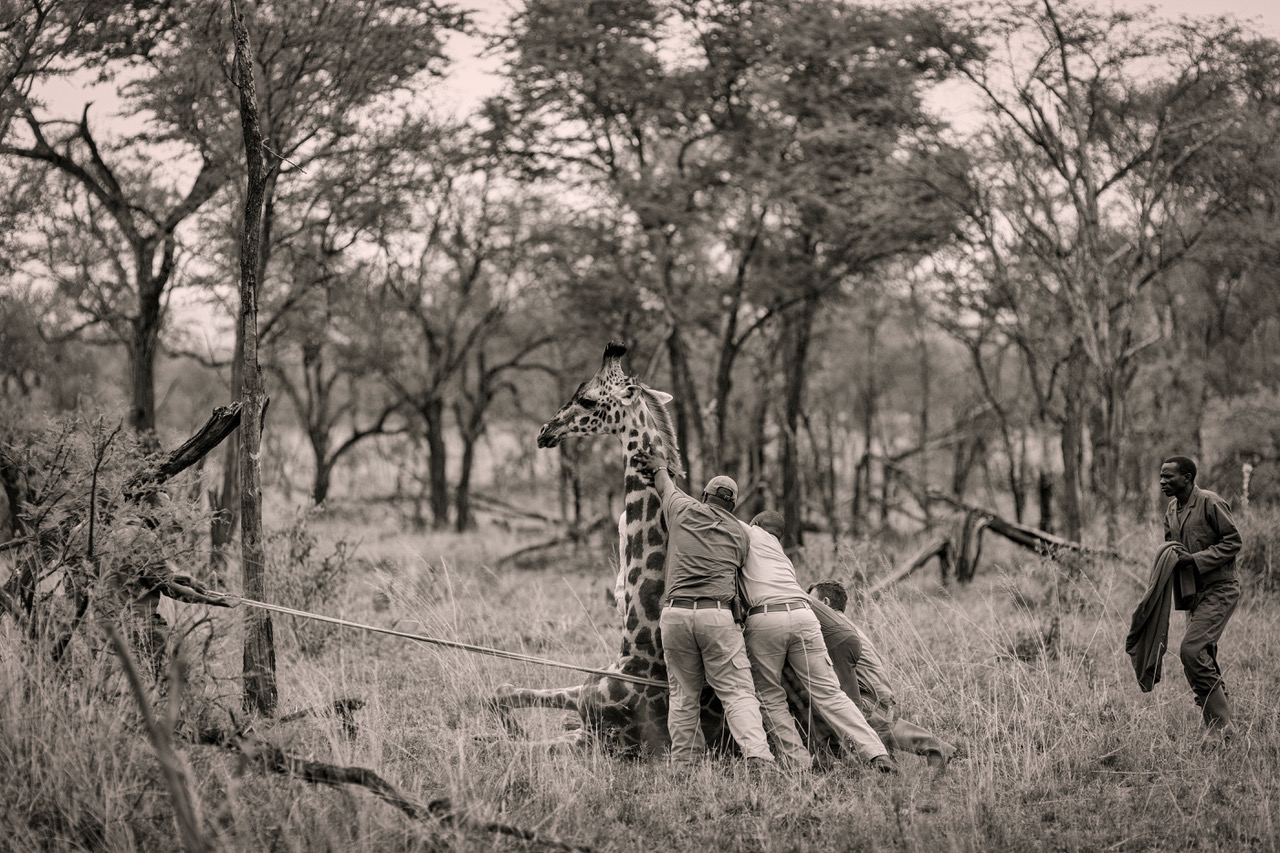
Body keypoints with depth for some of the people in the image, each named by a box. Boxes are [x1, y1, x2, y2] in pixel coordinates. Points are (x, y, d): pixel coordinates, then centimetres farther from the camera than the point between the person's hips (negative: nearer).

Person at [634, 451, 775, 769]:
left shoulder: (683, 509, 14)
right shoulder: (739, 534, 15)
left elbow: (665, 483, 35)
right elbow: (737, 575, 15)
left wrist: (659, 467, 57)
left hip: (675, 613, 1)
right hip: (718, 615, -1)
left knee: (683, 695, 10)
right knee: (737, 692, -3)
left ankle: (683, 761, 8)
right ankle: (757, 756, -20)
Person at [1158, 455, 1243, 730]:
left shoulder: (1210, 503, -13)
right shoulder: (1171, 510, 12)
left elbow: (1233, 541, -13)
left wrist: (1195, 559, -19)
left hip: (1219, 590, -9)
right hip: (1195, 592, 9)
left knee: (1191, 649, -20)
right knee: (1205, 658, 9)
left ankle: (1221, 723, -13)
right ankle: (1217, 726, 17)